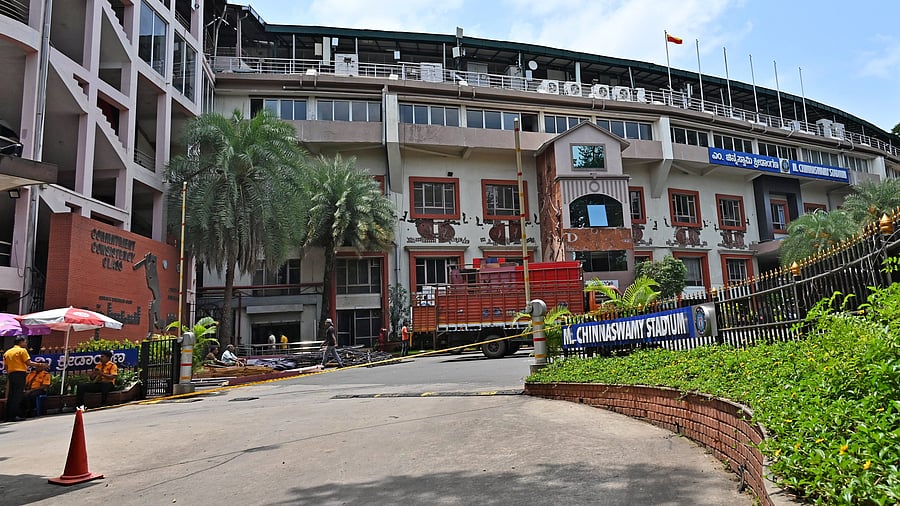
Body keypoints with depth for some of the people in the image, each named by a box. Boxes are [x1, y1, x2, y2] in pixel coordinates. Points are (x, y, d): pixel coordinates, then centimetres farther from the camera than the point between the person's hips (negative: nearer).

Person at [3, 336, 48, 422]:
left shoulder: (7, 352, 16)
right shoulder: (22, 350, -4)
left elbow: (6, 366, 15)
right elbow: (28, 363, -10)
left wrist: (9, 376, 23)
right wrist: (39, 365, 0)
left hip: (11, 374, 7)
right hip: (20, 374, -7)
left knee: (10, 395, 9)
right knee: (17, 395, -7)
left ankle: (8, 416, 11)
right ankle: (13, 416, -10)